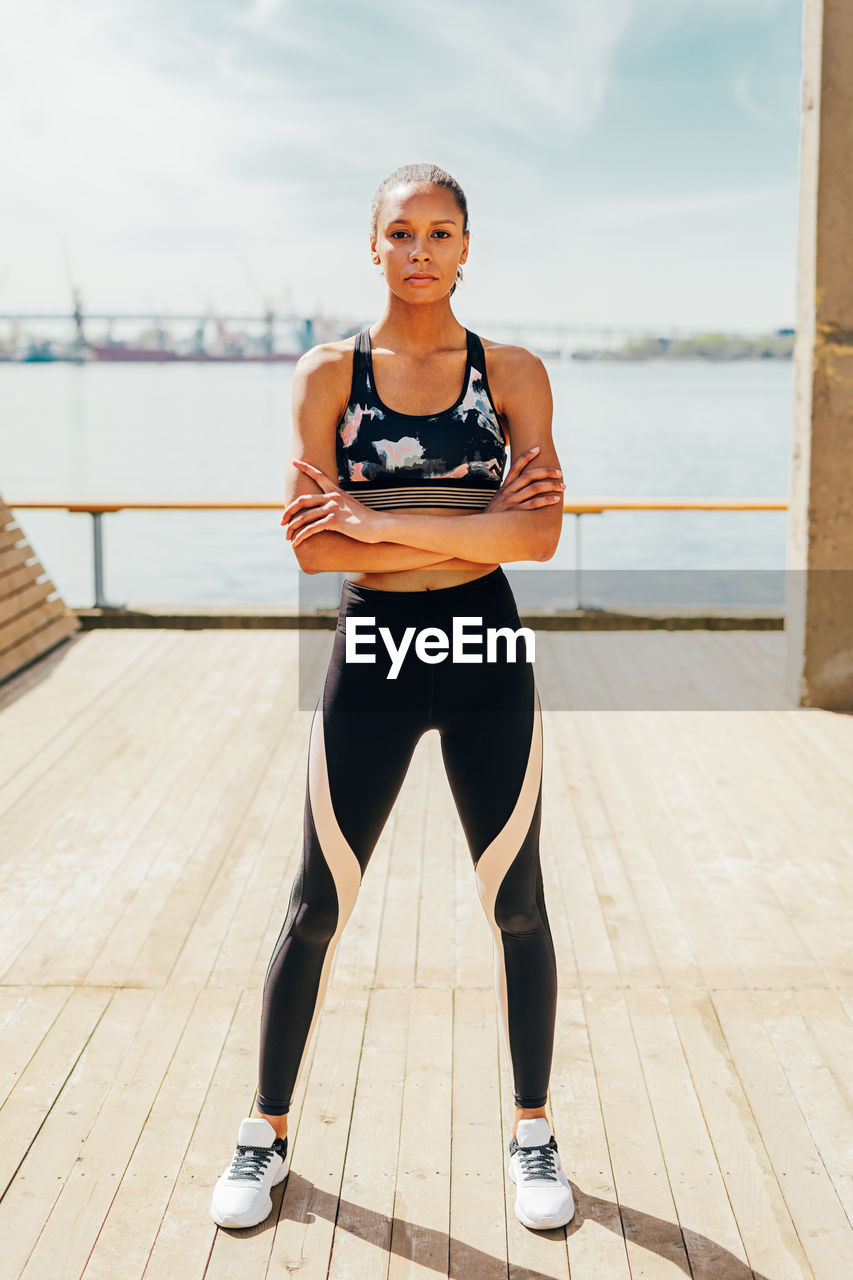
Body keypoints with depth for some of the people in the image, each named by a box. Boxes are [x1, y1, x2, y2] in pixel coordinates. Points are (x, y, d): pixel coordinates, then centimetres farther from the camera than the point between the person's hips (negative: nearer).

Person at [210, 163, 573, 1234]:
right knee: (318, 907, 8)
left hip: (487, 657, 1)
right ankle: (266, 1134, 28)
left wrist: (379, 522, -17)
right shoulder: (329, 372, -1)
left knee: (517, 905, 9)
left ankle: (533, 1135, 30)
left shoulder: (512, 373, 0)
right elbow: (312, 545, -11)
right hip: (370, 657, 0)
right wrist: (471, 527, -16)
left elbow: (540, 535, -13)